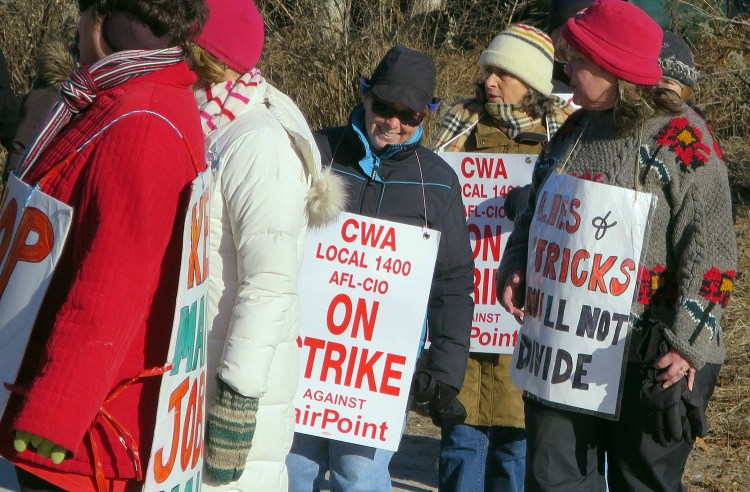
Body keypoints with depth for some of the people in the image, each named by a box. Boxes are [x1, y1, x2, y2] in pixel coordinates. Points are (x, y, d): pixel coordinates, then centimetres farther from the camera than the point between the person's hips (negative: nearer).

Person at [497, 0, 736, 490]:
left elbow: (710, 249, -14)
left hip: (650, 358, -7)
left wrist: (687, 340, -19)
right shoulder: (574, 132, 12)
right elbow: (536, 216, 23)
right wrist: (515, 268, 3)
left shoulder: (680, 138, -11)